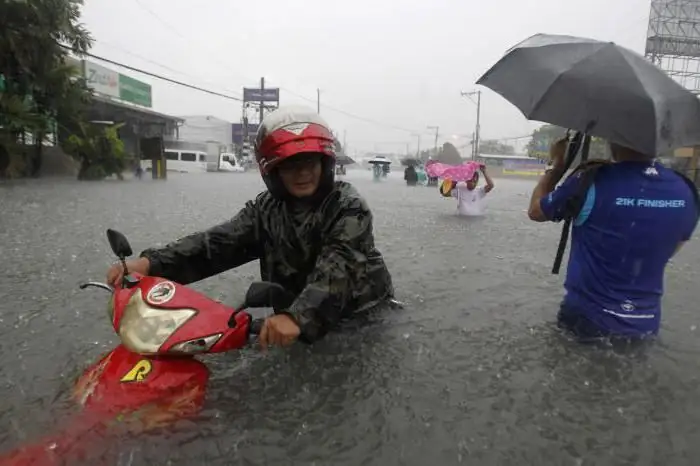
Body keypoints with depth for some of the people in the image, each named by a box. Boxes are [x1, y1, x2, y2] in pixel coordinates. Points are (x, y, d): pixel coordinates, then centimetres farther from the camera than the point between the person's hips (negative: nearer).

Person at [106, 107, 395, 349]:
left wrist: (298, 316, -47)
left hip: (364, 319, -3)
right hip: (298, 325, 4)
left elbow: (338, 268, -30)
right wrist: (152, 263, -25)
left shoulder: (348, 206, -13)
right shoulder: (266, 208, 3)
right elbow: (219, 243, -10)